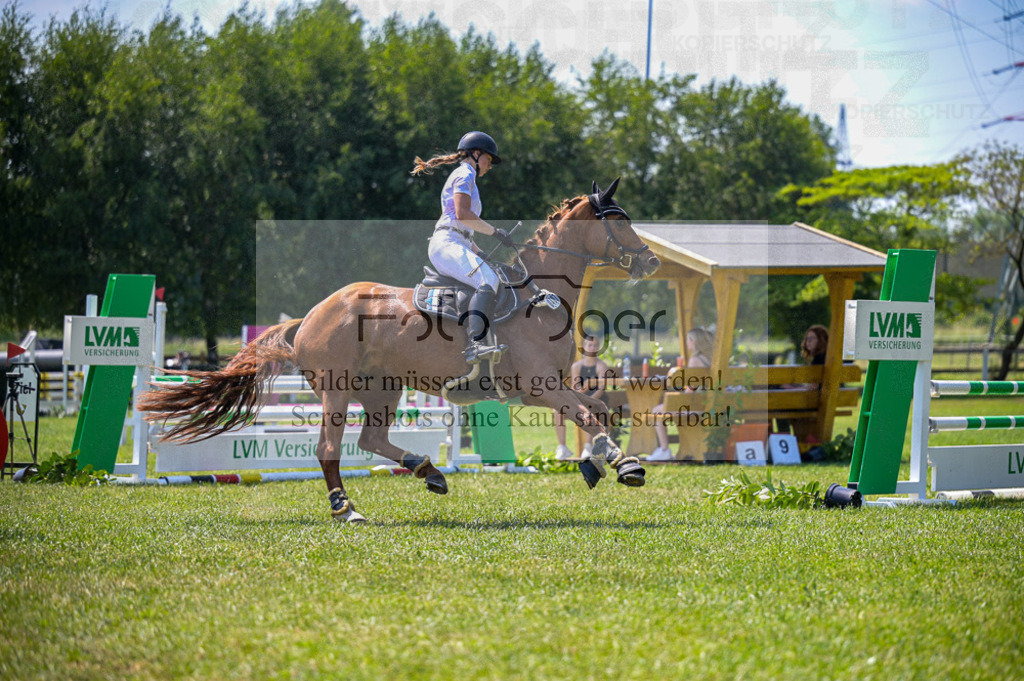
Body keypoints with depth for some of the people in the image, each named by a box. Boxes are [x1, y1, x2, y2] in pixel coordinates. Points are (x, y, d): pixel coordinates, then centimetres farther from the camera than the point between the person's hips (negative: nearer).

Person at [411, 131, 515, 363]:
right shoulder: (464, 175, 0)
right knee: (488, 280, -32)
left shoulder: (463, 177, 31)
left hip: (456, 247, 10)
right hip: (447, 245, -10)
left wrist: (480, 253, 23)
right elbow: (462, 214, -17)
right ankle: (475, 344, -53)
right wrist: (495, 231, -11)